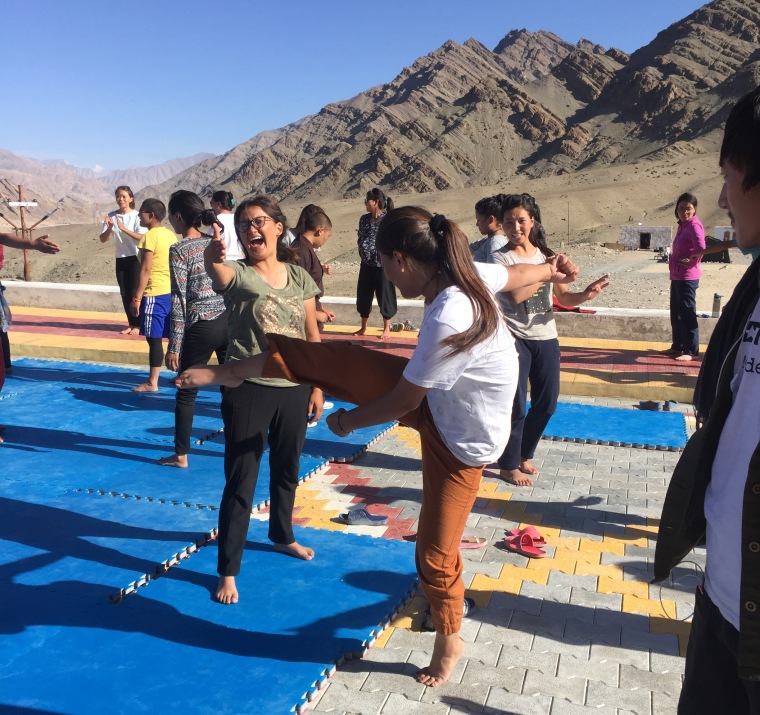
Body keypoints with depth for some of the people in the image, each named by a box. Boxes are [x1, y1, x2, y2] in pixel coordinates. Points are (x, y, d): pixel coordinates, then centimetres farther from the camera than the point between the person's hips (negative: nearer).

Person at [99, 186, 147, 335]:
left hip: (136, 258, -4)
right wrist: (109, 228, -17)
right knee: (124, 293, 7)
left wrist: (123, 228, -27)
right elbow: (103, 239, 2)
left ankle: (138, 325, 6)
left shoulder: (137, 216, -8)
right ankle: (131, 324, 17)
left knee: (134, 292, -3)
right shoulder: (111, 216, 4)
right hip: (120, 259, 5)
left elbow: (142, 237, -20)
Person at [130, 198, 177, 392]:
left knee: (154, 339, -4)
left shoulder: (150, 237, -11)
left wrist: (136, 298, -13)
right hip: (172, 292, 8)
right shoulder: (170, 235, 12)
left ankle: (152, 383, 0)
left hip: (155, 294, -8)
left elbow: (145, 270, -15)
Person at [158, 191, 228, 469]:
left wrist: (174, 345, -9)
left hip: (201, 328, -5)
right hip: (228, 321, 6)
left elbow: (179, 302, -12)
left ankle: (181, 455, 15)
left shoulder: (178, 250, -9)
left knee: (186, 393, 8)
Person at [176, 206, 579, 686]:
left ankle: (449, 643, 34)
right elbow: (516, 273, 9)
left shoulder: (448, 322, -38)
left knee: (435, 553, 7)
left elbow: (402, 403, -25)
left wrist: (349, 421, -7)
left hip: (460, 440, -7)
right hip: (435, 397, 8)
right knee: (331, 359, -5)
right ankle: (234, 370, 13)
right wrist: (551, 271, 32)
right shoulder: (467, 274, -13)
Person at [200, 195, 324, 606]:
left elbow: (312, 336, 7)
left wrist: (317, 387, 5)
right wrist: (213, 258, -58)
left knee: (287, 470, 21)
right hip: (248, 390, -4)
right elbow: (218, 272, -35)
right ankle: (227, 570, 14)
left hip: (294, 388, 4)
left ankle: (282, 536, 46)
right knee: (240, 481, 0)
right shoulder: (238, 274, -9)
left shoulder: (299, 276, 3)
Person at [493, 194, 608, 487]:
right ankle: (508, 465, 18)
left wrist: (585, 295, -16)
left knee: (546, 404, 13)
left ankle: (523, 454, 34)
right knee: (517, 406, -1)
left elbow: (563, 297, 4)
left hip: (546, 338, 6)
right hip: (516, 339, -5)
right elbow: (515, 296, -24)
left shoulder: (545, 254, 6)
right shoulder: (502, 257, -8)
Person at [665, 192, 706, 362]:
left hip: (687, 278, -10)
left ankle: (691, 351, 0)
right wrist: (672, 260, 7)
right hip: (676, 276, 10)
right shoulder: (682, 225, 13)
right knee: (676, 314, 16)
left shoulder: (694, 225, -15)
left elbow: (701, 248, -28)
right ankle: (677, 346, 26)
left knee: (687, 314, -5)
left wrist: (692, 262, -14)